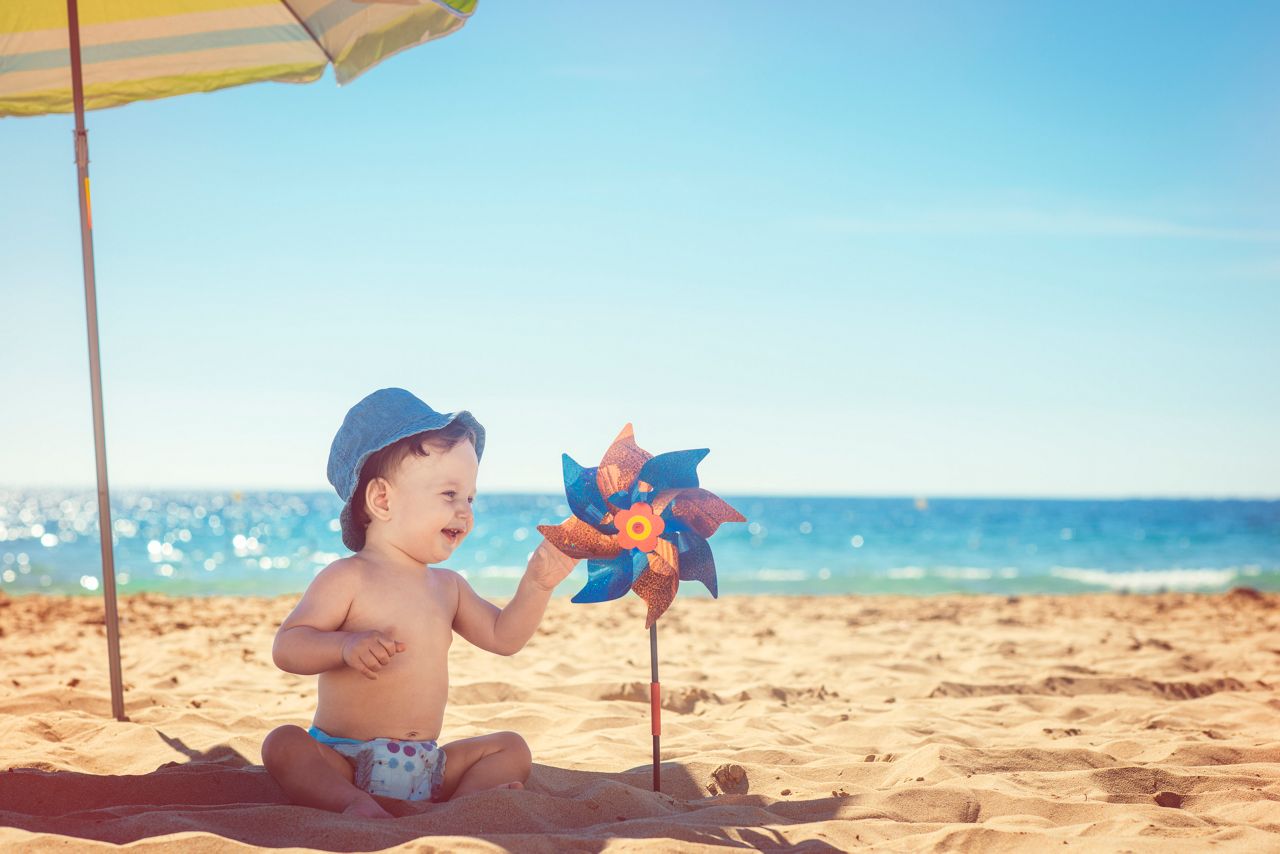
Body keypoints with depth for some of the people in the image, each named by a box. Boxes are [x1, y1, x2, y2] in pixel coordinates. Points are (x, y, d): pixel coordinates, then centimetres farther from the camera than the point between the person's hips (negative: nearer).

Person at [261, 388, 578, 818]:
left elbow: (502, 636, 15)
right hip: (343, 762, -6)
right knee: (282, 743, -30)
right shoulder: (348, 579, -9)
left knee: (511, 747, 3)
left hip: (426, 768, 6)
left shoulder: (448, 586, 12)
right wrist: (346, 646, -33)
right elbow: (287, 647, -14)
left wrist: (536, 585, 1)